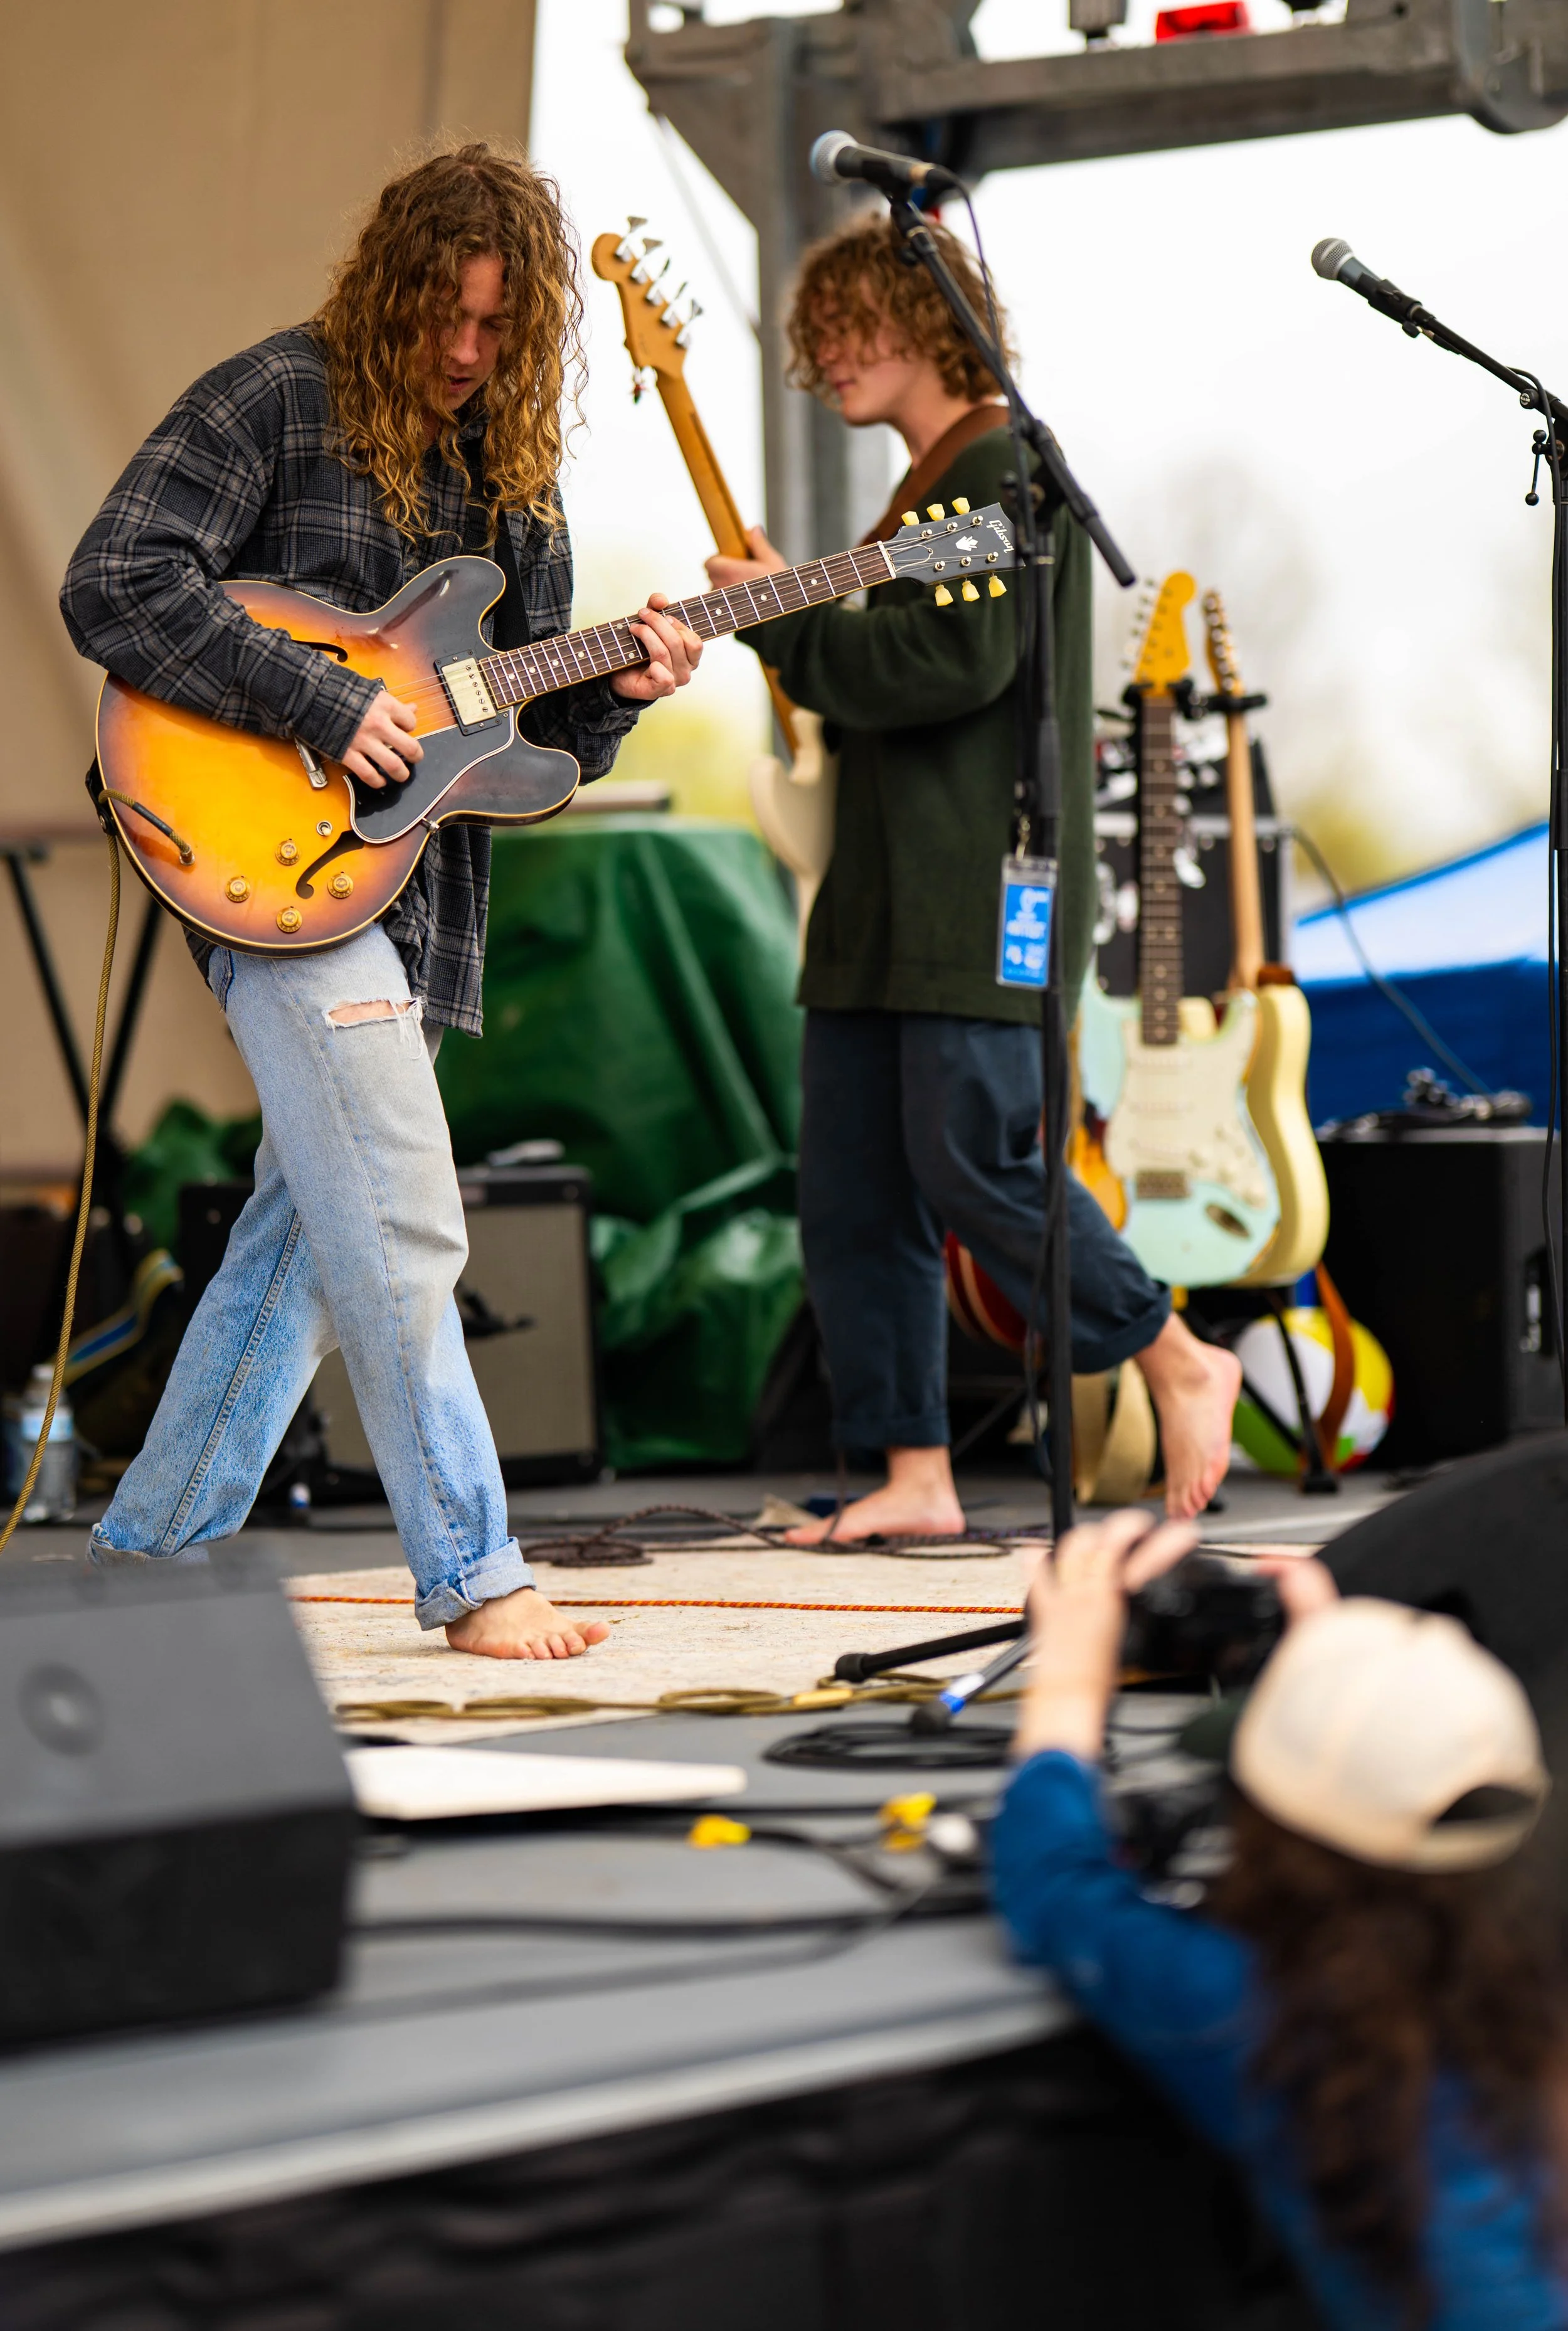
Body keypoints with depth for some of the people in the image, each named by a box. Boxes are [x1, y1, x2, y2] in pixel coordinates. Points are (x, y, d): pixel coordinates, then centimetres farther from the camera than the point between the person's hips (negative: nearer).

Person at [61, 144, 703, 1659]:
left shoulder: (510, 468, 14)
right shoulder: (276, 399, -7)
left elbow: (525, 729, 17)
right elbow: (114, 588, -17)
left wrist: (613, 691, -5)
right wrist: (321, 703, -20)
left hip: (411, 879, 8)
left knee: (301, 1232, 11)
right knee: (401, 1232, -11)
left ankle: (147, 1549, 21)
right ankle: (470, 1576, -6)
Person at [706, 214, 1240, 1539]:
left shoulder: (1007, 465, -8)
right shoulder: (923, 486, 22)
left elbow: (963, 659, -20)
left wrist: (786, 623, -11)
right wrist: (793, 624, 10)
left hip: (984, 895, -10)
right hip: (886, 891, 10)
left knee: (970, 1159, -14)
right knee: (852, 1192, 4)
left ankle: (1178, 1362, 4)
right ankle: (917, 1476, 6)